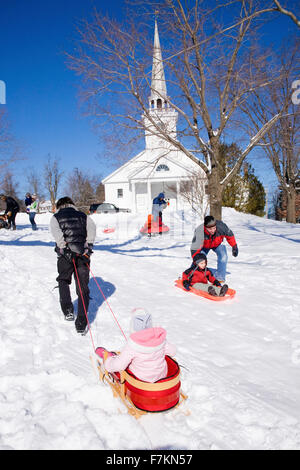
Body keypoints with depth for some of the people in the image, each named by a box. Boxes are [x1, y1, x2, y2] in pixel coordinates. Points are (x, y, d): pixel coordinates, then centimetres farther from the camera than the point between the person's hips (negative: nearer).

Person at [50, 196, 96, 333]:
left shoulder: (56, 217, 14)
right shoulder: (83, 215, 19)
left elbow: (56, 231, -7)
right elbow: (92, 227, 0)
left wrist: (64, 247, -13)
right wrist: (89, 245, -3)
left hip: (65, 254, -1)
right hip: (83, 254, 1)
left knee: (63, 280, 24)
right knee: (83, 288, 5)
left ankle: (68, 310, 11)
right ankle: (81, 323, -1)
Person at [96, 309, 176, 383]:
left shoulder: (133, 344, -29)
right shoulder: (160, 337, -16)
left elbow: (118, 365, -24)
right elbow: (172, 351, -1)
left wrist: (109, 362, -3)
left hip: (142, 380, -5)